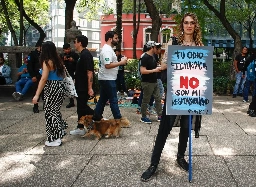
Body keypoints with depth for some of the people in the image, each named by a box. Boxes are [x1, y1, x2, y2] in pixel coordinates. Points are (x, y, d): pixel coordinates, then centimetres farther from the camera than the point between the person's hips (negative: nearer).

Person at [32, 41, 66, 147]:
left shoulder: (47, 62, -12)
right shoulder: (58, 60, 10)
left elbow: (44, 79, -19)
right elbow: (63, 75, 15)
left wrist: (37, 95, -20)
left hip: (51, 89, -8)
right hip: (60, 87, 8)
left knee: (50, 112, -1)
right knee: (55, 110, 21)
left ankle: (55, 139, 3)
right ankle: (60, 131, 32)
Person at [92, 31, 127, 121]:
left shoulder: (108, 49, 16)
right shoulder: (107, 50, -18)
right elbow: (108, 65, -26)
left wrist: (120, 61, 7)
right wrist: (121, 63, -21)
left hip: (105, 79, 11)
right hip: (108, 79, -11)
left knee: (103, 99, 15)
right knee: (113, 100, -5)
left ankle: (97, 116, 21)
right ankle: (118, 118, 0)